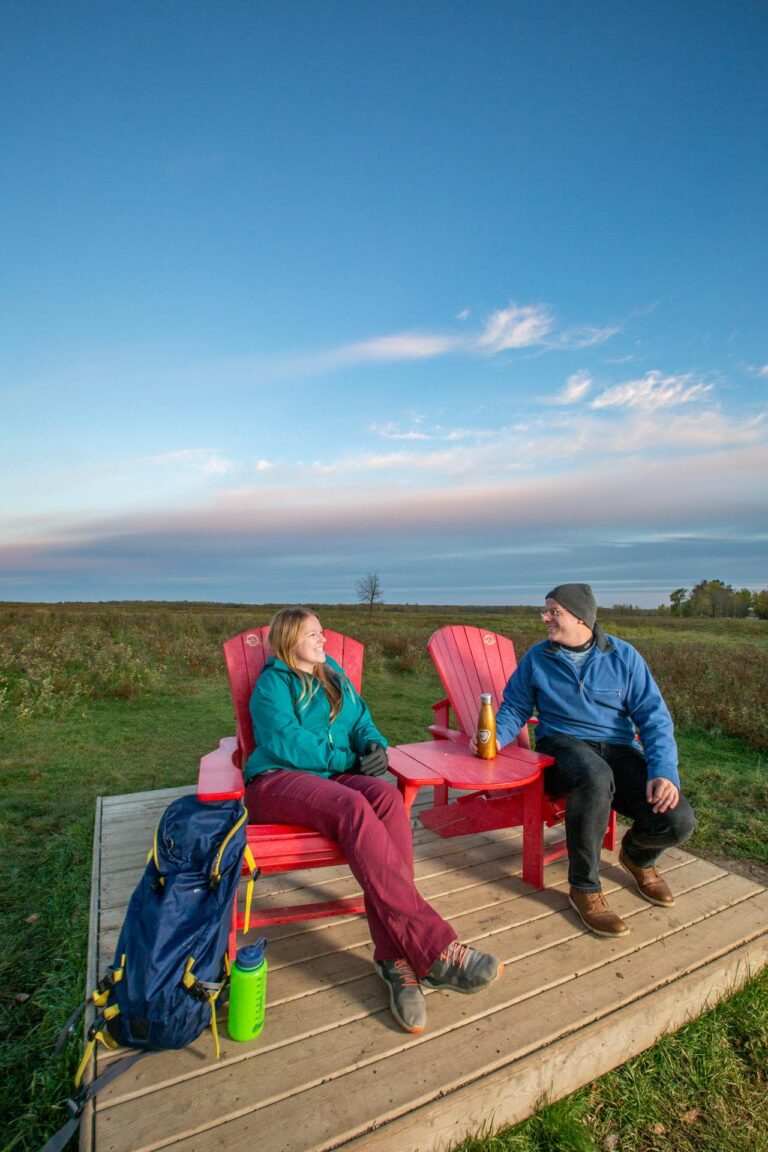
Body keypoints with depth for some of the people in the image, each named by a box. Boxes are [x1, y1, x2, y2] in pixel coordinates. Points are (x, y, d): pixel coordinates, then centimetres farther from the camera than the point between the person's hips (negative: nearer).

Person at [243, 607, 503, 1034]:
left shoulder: (336, 677, 22)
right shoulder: (273, 682, 4)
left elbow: (362, 722, 18)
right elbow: (286, 742, -10)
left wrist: (374, 745, -5)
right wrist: (349, 760, -11)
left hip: (333, 776, 5)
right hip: (278, 780, -5)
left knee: (388, 797, -29)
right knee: (353, 807, -36)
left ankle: (396, 955, -33)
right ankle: (435, 950, -39)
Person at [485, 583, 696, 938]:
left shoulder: (624, 656, 2)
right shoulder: (537, 657, 4)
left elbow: (653, 716, -3)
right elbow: (514, 708, 10)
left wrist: (664, 772, -18)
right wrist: (495, 737, -11)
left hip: (618, 748, 2)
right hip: (562, 744, -1)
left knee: (677, 820, -22)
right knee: (595, 778, -39)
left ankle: (637, 856, 18)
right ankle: (584, 889, -16)